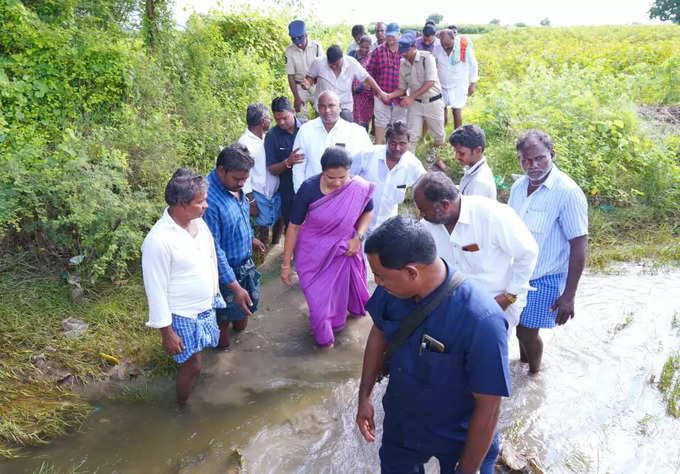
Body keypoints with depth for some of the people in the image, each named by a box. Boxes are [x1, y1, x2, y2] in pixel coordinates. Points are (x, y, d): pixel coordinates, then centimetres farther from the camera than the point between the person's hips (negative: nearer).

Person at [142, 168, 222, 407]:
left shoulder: (198, 222, -6)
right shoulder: (158, 241, -29)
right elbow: (156, 290, -22)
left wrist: (215, 292, 18)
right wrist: (167, 332, -17)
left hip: (207, 307, 7)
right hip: (183, 316, -7)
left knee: (196, 359, 24)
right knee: (193, 366, 6)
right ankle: (182, 405, 34)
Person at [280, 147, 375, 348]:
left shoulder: (359, 188, -19)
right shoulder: (309, 188, -24)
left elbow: (368, 212, 3)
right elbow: (294, 226, -16)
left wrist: (358, 237, -13)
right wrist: (286, 264, -11)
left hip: (342, 253, 2)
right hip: (313, 254, -2)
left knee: (339, 292, 22)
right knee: (317, 297, 10)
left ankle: (335, 324, 56)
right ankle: (323, 335, 41)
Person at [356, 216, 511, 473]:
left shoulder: (481, 320, -36)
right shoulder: (393, 289, -20)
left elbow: (488, 407, -26)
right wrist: (364, 397, 5)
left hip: (460, 437, -4)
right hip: (401, 422, 5)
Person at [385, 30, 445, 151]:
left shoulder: (427, 57, -15)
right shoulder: (402, 64, -2)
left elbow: (430, 83, -21)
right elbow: (402, 88, 6)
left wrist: (411, 97, -24)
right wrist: (389, 95, -14)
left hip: (433, 102, -2)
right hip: (415, 103, 3)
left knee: (438, 135, 11)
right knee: (411, 136, -4)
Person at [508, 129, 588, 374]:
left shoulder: (568, 193, -21)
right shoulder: (519, 186, -1)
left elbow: (579, 246, -19)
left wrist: (568, 296, -19)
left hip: (545, 280, -6)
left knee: (527, 333, 6)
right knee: (520, 329, 20)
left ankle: (534, 374, 34)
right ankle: (523, 363, 47)